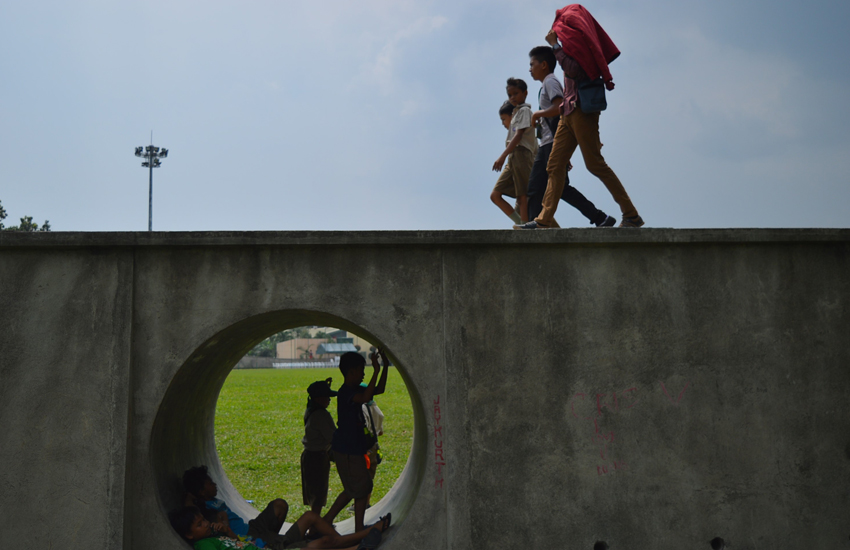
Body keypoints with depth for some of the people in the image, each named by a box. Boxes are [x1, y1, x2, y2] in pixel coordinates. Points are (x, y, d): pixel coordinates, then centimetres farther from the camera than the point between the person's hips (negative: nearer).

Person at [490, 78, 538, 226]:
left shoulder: (524, 110, -2)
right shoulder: (517, 112, 26)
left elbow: (518, 136, -14)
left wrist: (503, 156, -22)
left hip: (521, 155, -9)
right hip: (512, 159, 9)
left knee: (522, 197, -11)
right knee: (495, 195, 1)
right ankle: (521, 223, 3)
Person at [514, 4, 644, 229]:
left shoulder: (575, 34, -4)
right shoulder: (575, 41, 22)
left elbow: (575, 70, -19)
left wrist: (555, 45, -12)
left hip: (581, 109, -10)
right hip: (569, 112, 10)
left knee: (595, 164, -12)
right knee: (555, 165, 3)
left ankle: (631, 215, -9)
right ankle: (544, 221, 0)